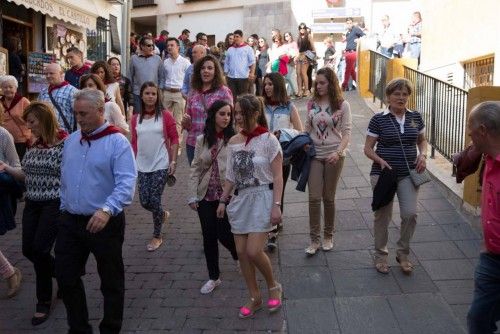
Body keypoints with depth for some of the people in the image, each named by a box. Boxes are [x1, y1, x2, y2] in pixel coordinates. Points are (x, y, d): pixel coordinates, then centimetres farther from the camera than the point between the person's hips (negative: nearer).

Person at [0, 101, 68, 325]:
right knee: (29, 250, 6)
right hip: (32, 204, 7)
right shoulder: (34, 146, 8)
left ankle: (44, 300, 18)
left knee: (40, 250, -7)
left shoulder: (64, 143, -13)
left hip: (55, 204, -7)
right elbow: (28, 176, 15)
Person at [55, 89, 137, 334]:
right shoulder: (71, 141, 8)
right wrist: (65, 207, 15)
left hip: (104, 223, -6)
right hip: (70, 221, 6)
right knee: (66, 277, 13)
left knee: (111, 281, 10)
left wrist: (107, 210, -36)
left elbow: (126, 183, -24)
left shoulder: (117, 142, -14)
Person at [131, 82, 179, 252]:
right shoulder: (135, 119, 6)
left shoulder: (165, 116, -4)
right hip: (142, 166, 4)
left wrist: (173, 161, -8)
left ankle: (157, 236, 16)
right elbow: (134, 143, 10)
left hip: (160, 165, -4)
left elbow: (174, 139, -3)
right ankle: (163, 214, 36)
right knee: (144, 202, 2)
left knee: (154, 200, -4)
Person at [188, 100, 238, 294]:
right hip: (206, 196, 4)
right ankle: (214, 277, 25)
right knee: (209, 236, 8)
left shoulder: (234, 139, -7)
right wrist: (193, 196, 2)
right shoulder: (202, 140, 5)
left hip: (227, 195, -3)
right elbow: (195, 169, 6)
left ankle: (238, 254, 36)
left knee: (224, 234, 0)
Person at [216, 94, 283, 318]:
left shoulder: (268, 140, -10)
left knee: (253, 251, -11)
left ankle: (273, 286, 18)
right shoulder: (234, 142, 5)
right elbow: (230, 176, 13)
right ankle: (255, 297, 23)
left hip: (262, 198, -5)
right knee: (241, 252, 6)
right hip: (240, 199, 6)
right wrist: (223, 200, 12)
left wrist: (276, 205, -16)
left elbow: (277, 177, -10)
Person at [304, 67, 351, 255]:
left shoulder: (342, 105, -5)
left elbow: (346, 133, -8)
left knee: (328, 197, 9)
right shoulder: (312, 104, 4)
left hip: (334, 156, -2)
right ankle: (315, 240, 8)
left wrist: (338, 152, -23)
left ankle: (328, 237, 25)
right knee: (314, 198, -2)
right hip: (314, 155, 2)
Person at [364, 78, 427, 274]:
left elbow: (422, 141, 18)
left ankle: (403, 253, 17)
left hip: (408, 174, 2)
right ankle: (380, 256, 24)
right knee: (382, 216, 7)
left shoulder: (415, 118, 5)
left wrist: (423, 155, -2)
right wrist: (380, 160, -20)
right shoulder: (378, 119, -5)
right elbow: (368, 148, -3)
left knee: (410, 213, -6)